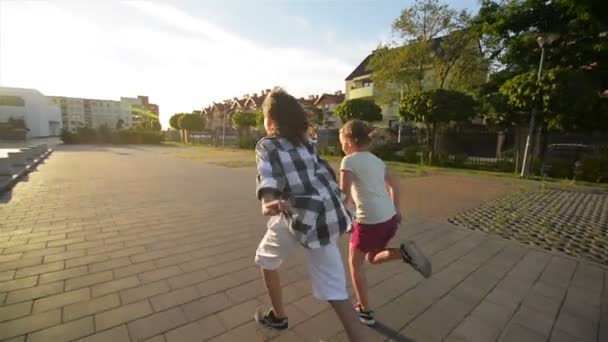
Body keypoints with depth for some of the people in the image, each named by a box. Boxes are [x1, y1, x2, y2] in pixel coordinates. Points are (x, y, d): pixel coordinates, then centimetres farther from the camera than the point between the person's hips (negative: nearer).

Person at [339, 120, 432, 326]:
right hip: (390, 218, 8)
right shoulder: (377, 160, 13)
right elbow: (393, 187, 20)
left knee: (355, 263, 15)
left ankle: (365, 312, 23)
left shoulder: (349, 160, -8)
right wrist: (396, 210, 28)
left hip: (369, 221, -7)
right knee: (372, 258, 27)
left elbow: (345, 195, -14)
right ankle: (405, 253, 4)